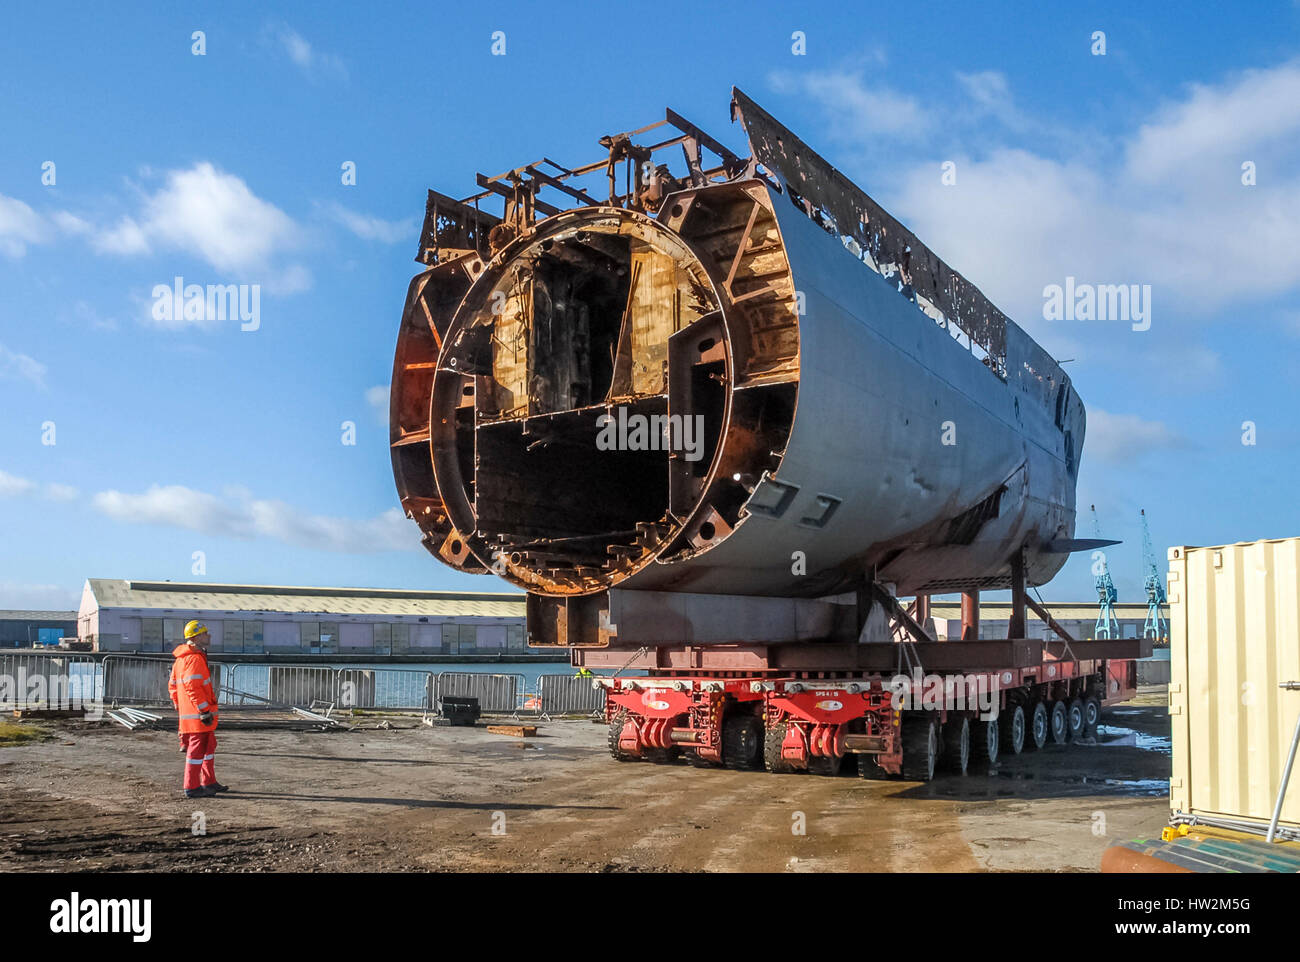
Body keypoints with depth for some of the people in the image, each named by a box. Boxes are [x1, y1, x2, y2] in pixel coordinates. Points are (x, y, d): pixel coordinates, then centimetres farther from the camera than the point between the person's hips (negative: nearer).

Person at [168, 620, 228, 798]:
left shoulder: (181, 658, 16)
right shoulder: (195, 659, -17)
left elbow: (172, 685, 21)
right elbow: (193, 687, -24)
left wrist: (179, 706, 25)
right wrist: (205, 710, -22)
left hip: (186, 712, 11)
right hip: (197, 715, -11)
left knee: (209, 746, 19)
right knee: (197, 749, -3)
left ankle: (209, 782, 28)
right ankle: (192, 787, 3)